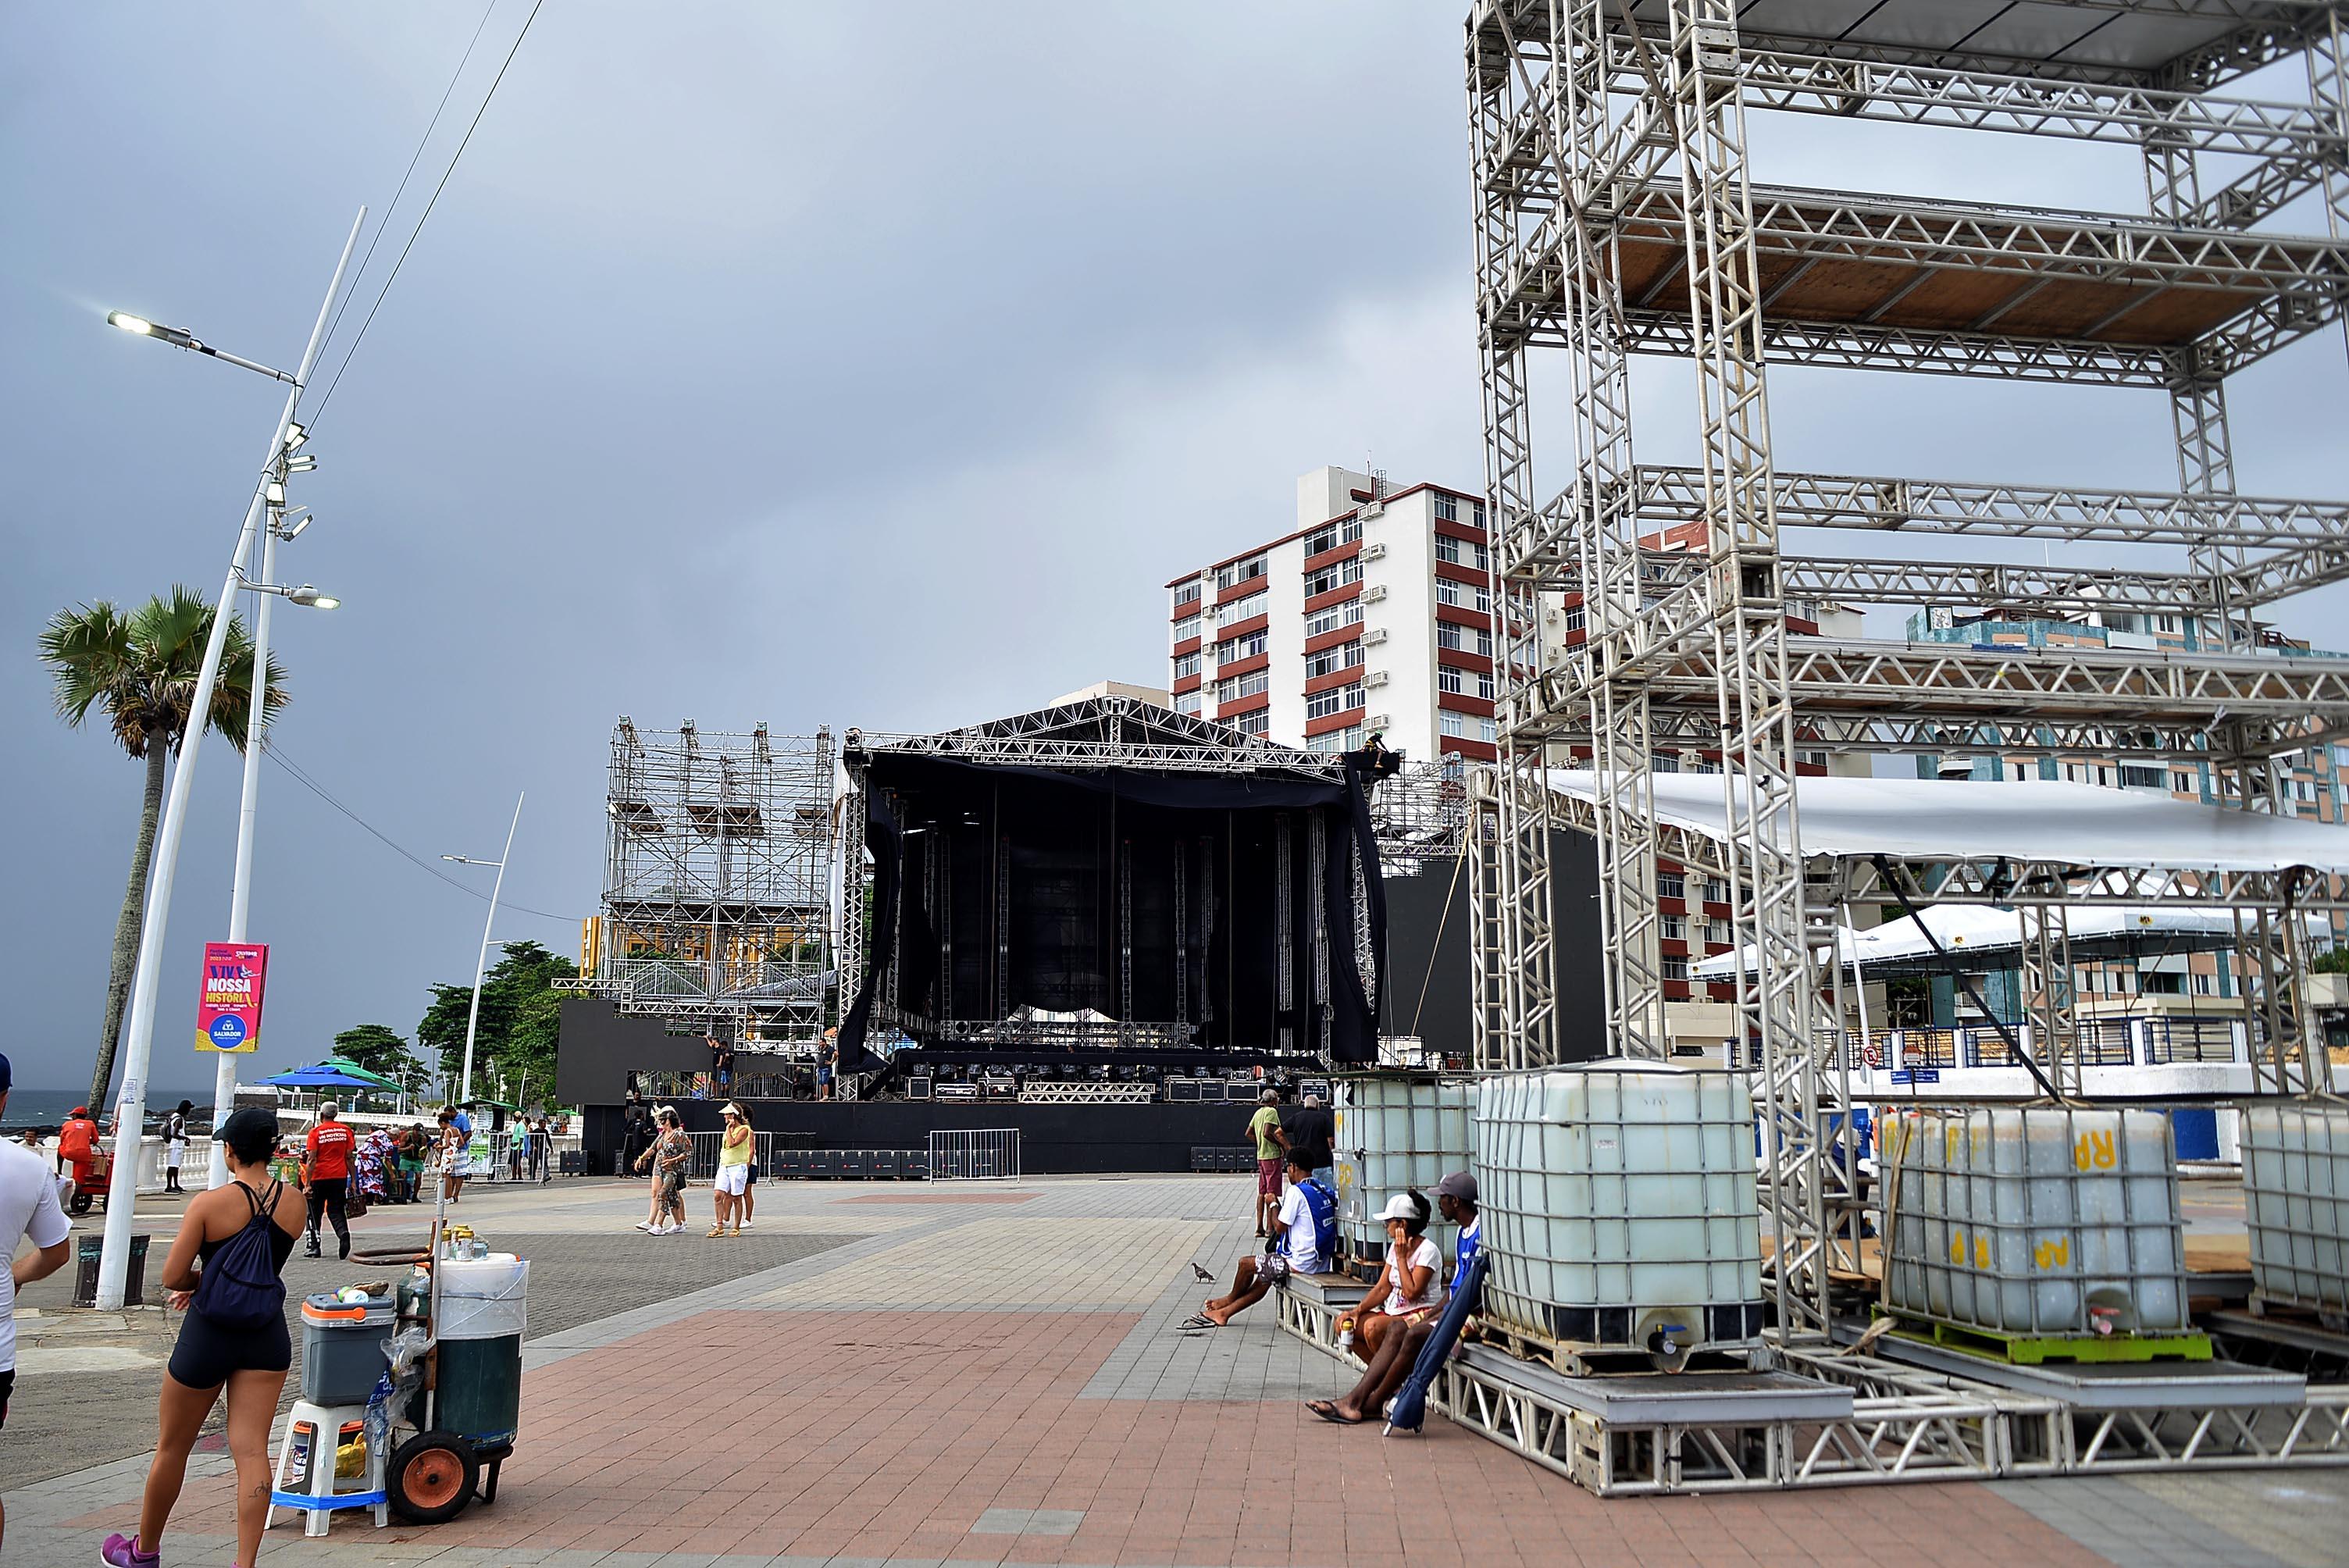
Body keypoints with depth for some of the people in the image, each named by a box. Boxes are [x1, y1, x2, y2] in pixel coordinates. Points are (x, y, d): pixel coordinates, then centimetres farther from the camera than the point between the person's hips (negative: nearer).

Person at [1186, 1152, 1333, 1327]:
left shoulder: (1296, 1191, -16)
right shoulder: (1324, 1190, 9)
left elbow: (1280, 1227, -14)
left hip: (1300, 1263, -9)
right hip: (1321, 1264, 9)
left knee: (1246, 1264, 9)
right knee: (1264, 1279, 23)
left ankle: (1231, 1298, 35)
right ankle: (1224, 1313, 29)